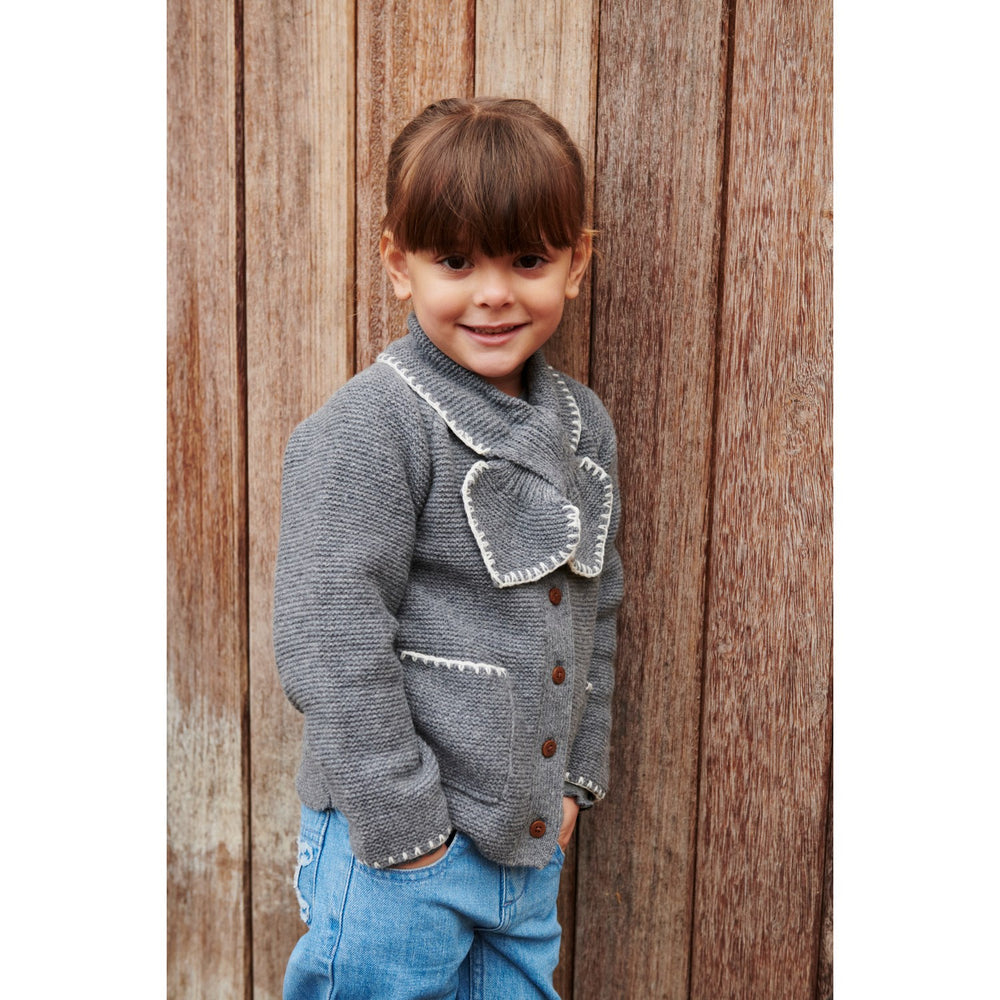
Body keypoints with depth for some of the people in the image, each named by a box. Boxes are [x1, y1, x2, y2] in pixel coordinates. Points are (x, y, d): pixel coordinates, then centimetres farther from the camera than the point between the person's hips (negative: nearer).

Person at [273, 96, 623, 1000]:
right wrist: (404, 823, -16)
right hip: (394, 853, -6)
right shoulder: (367, 431, -18)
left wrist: (576, 776, 10)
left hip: (530, 838, 7)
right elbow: (333, 646, -19)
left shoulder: (584, 424, 4)